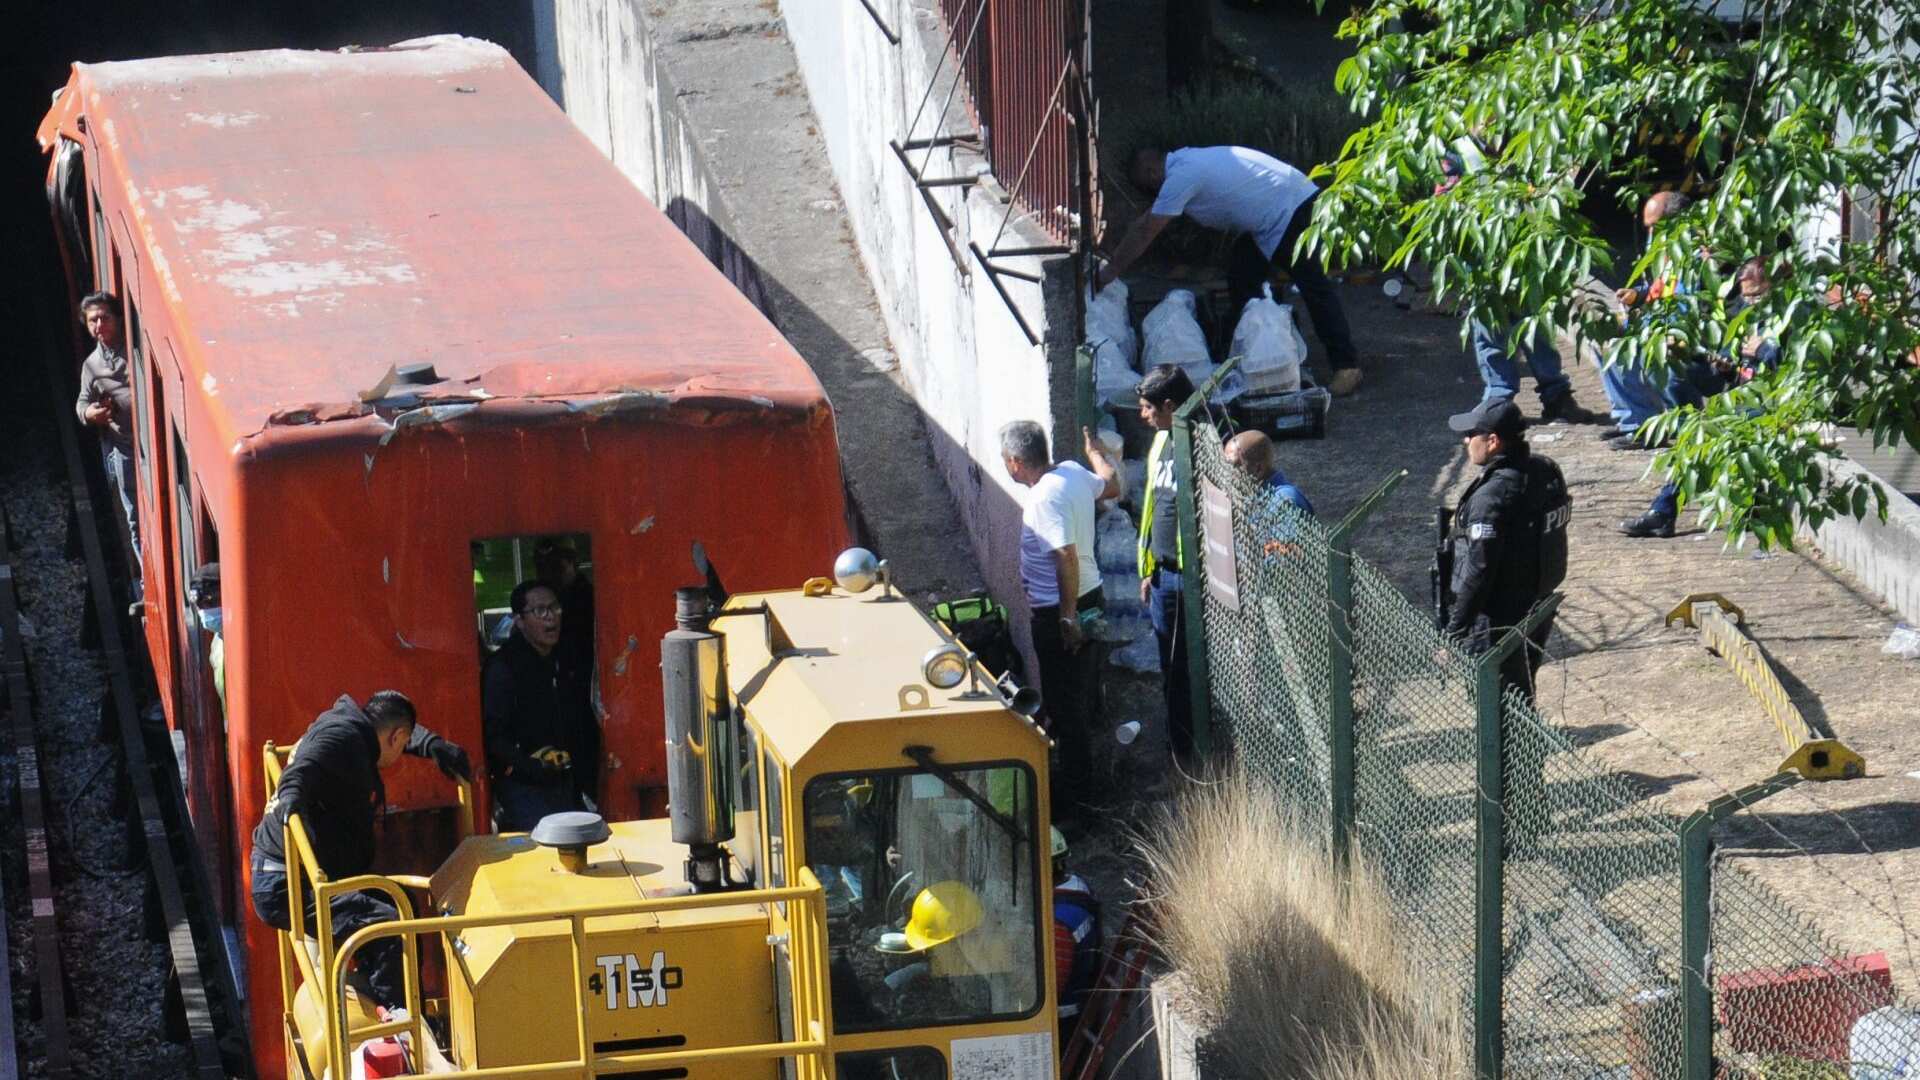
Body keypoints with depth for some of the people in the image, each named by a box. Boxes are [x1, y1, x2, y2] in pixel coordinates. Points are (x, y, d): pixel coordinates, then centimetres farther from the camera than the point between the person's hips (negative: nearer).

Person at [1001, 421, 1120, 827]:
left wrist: (1068, 615, -24)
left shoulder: (1045, 497, -26)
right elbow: (1111, 485, 22)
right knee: (1084, 691, 21)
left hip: (1058, 610, -10)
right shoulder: (1072, 472, 1)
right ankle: (1081, 775, 36)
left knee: (1066, 703, 0)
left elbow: (1066, 556, -29)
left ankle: (1073, 795, 8)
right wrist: (1095, 450, 40)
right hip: (1089, 596, 10)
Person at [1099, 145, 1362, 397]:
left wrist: (1111, 270, -4)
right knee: (1241, 279, 11)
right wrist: (1111, 258, 22)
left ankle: (1347, 368, -14)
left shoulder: (1181, 176, -17)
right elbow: (1144, 225, 21)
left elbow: (1146, 232, -13)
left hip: (1292, 210, -11)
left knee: (1314, 287, -12)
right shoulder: (1184, 163, 14)